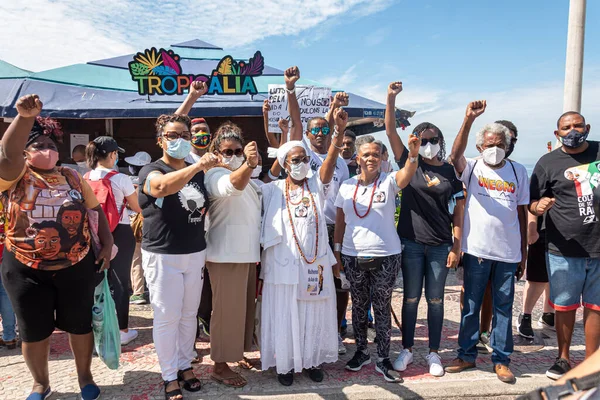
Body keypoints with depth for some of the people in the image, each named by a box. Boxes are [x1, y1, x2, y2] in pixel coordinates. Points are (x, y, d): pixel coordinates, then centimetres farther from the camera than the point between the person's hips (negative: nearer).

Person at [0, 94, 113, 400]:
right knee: (34, 331, 13)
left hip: (77, 266, 2)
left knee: (80, 324, 13)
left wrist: (107, 243, 0)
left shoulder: (72, 177, 6)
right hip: (27, 270, -2)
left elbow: (97, 209, 10)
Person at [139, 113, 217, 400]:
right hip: (162, 256, -5)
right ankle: (169, 376, 20)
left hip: (195, 254, 5)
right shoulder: (151, 171, -10)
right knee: (167, 318, 4)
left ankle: (185, 364, 33)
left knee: (189, 314, 15)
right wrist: (198, 166, -43)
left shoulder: (198, 173, 7)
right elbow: (163, 186, -36)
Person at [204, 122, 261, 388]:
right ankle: (220, 366, 12)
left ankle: (238, 352, 33)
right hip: (226, 254, -9)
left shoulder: (246, 176, 15)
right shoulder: (215, 175, -14)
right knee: (227, 310, -2)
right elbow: (231, 186, -40)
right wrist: (248, 165, -56)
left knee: (244, 306, 17)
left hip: (247, 252, 9)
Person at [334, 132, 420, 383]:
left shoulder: (389, 182, -4)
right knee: (358, 306, 14)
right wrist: (336, 253, 5)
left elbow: (407, 174, -26)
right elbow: (340, 223, 8)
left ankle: (383, 359, 20)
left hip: (385, 257, -2)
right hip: (352, 257, 3)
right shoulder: (347, 186, 4)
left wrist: (413, 153, -46)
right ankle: (361, 351, 32)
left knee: (382, 307, 7)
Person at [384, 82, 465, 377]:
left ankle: (433, 352, 25)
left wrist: (456, 246, -3)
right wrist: (391, 99, -18)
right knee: (411, 298, 10)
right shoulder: (410, 164, 1)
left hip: (440, 245, 1)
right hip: (411, 242, 0)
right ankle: (407, 349, 25)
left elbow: (458, 211, 2)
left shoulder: (450, 172, 2)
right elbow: (390, 132, -9)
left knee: (435, 300, 10)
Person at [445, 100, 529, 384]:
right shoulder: (472, 168, -1)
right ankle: (467, 355, 24)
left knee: (503, 307, 11)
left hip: (509, 253, 2)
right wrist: (469, 119, -36)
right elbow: (455, 154, -24)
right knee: (471, 306, 9)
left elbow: (522, 212, 8)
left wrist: (523, 252, 7)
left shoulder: (518, 171, 6)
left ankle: (501, 360, 25)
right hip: (477, 250, -1)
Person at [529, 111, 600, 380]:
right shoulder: (548, 162, -1)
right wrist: (539, 206, -22)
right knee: (565, 306, 9)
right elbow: (533, 203, -1)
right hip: (564, 250, -1)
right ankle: (563, 359, 25)